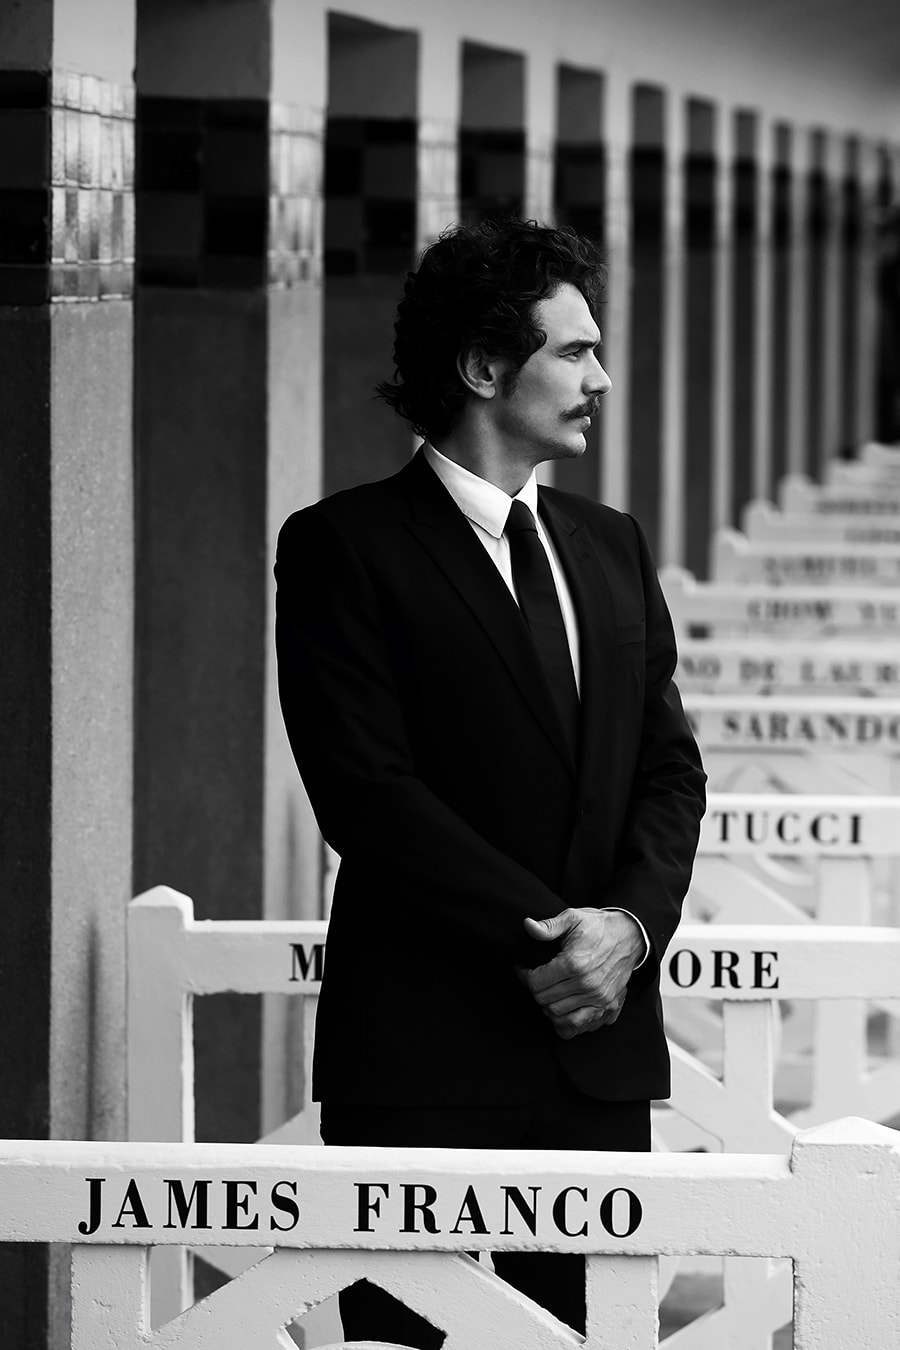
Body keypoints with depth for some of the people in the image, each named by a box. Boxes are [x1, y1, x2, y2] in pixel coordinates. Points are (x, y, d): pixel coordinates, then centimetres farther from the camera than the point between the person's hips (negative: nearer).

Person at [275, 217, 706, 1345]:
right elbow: (366, 789, -11)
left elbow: (669, 772, 13)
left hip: (600, 1041, 5)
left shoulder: (610, 547, 17)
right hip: (423, 1053, -5)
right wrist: (544, 933, -14)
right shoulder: (342, 548, -3)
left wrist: (630, 923, -6)